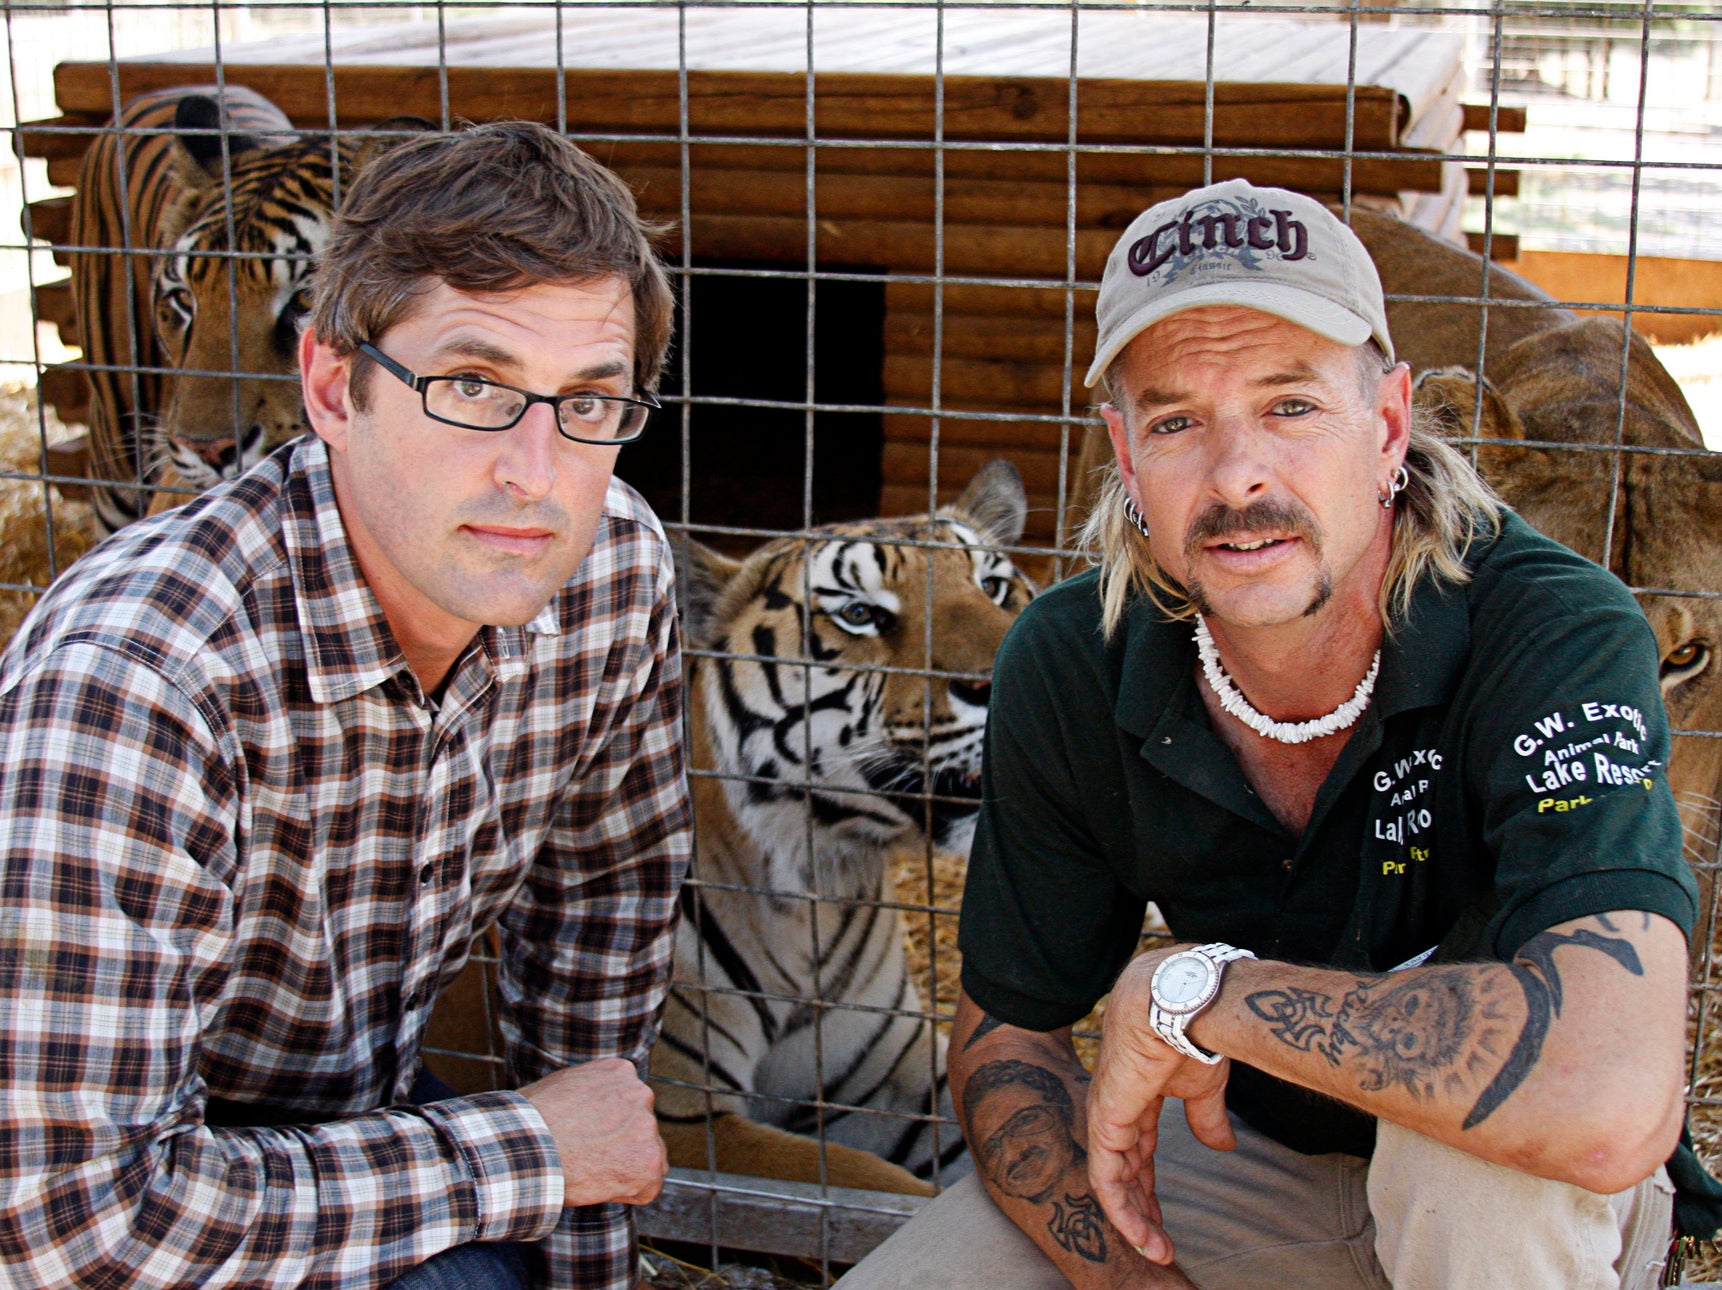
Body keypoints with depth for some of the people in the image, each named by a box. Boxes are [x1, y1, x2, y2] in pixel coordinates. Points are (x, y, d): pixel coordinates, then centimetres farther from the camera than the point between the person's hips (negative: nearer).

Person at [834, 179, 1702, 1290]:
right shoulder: (1067, 667, -15)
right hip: (1239, 1146, 4)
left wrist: (1194, 989, -34)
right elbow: (1008, 1031, -3)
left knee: (1499, 1108, -37)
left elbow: (1611, 1103, -46)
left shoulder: (1557, 635, -30)